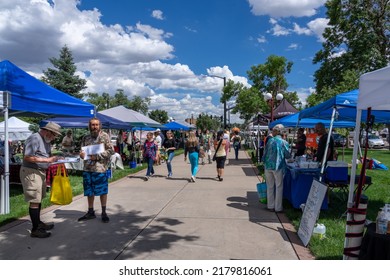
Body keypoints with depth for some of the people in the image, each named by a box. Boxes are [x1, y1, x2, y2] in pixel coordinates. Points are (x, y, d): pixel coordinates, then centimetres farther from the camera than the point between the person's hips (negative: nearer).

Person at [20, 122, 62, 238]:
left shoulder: (46, 141, 14)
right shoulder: (34, 138, -15)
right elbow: (27, 157, -22)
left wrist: (53, 159, 4)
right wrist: (47, 160, -23)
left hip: (41, 172, 10)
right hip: (31, 172, -10)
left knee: (39, 199, 17)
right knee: (34, 201, -8)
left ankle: (38, 223, 30)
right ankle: (35, 230, -1)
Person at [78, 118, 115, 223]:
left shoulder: (104, 136, -3)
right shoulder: (86, 138, 9)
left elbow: (111, 150, -8)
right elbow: (82, 150, 16)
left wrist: (97, 156, -16)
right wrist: (81, 154, -8)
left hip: (100, 168, -4)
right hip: (87, 168, 4)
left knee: (103, 191, 4)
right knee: (89, 191, 13)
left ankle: (104, 212, 18)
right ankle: (90, 212, 28)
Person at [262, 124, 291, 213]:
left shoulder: (269, 140, 1)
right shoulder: (284, 142, -5)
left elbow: (265, 153, 6)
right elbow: (288, 156, -1)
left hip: (268, 166, 3)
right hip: (278, 167, -3)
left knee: (270, 186, 13)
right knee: (279, 187, 7)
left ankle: (270, 206, 20)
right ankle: (278, 207, 11)